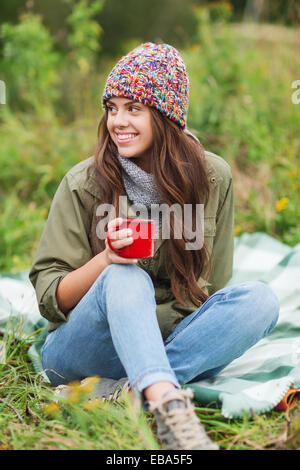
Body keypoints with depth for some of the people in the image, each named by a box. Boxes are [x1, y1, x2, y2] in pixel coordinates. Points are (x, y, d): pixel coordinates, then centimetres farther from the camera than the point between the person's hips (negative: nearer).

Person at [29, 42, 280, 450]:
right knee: (125, 277, -32)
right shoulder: (84, 184, -6)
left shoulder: (212, 178, 1)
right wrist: (106, 259, -22)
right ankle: (168, 403, -53)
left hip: (170, 342, 3)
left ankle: (133, 389, -32)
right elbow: (49, 298, -5)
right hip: (81, 351, -2)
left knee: (259, 300, -22)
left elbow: (212, 284, 9)